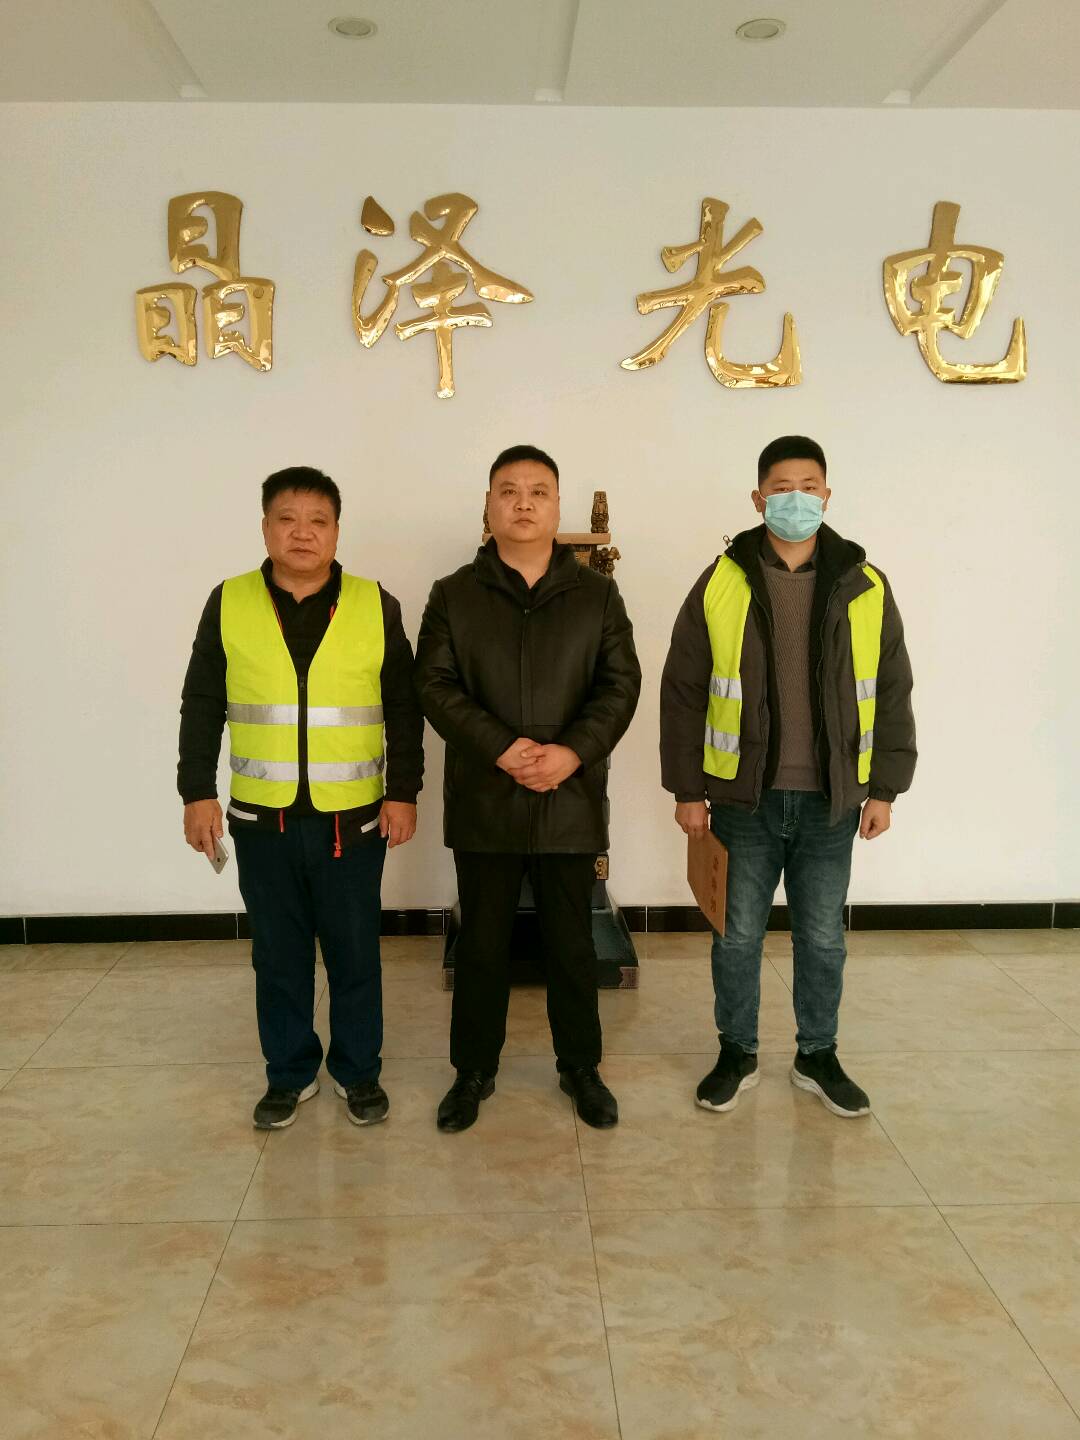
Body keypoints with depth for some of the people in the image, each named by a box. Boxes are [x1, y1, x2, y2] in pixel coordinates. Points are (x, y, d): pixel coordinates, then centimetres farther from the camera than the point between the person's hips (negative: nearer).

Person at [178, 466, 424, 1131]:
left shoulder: (376, 607, -1)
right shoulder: (228, 604, 1)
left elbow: (405, 710, 3)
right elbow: (202, 707, 6)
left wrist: (404, 791, -1)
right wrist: (197, 791, 2)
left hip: (354, 818, -1)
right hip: (262, 819, 1)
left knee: (355, 952, 9)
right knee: (278, 953, 12)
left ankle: (359, 1071, 27)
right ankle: (290, 1073, 29)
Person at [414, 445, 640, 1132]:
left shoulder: (596, 594, 5)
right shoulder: (454, 595, 4)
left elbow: (621, 684, 0)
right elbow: (436, 685, -5)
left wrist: (574, 751, -16)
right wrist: (501, 748, -18)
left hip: (572, 799, 1)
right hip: (483, 800, 0)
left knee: (573, 942, 11)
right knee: (483, 942, 10)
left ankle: (581, 1067, 28)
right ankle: (474, 1069, 26)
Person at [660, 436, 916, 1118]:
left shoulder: (865, 588, 1)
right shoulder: (720, 584, -4)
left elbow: (893, 695, 5)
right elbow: (683, 695, -2)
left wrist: (884, 788, 3)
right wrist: (687, 789, -3)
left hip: (831, 803, 1)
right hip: (744, 799, -1)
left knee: (823, 938, 13)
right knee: (739, 936, 10)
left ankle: (818, 1057, 32)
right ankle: (738, 1055, 29)